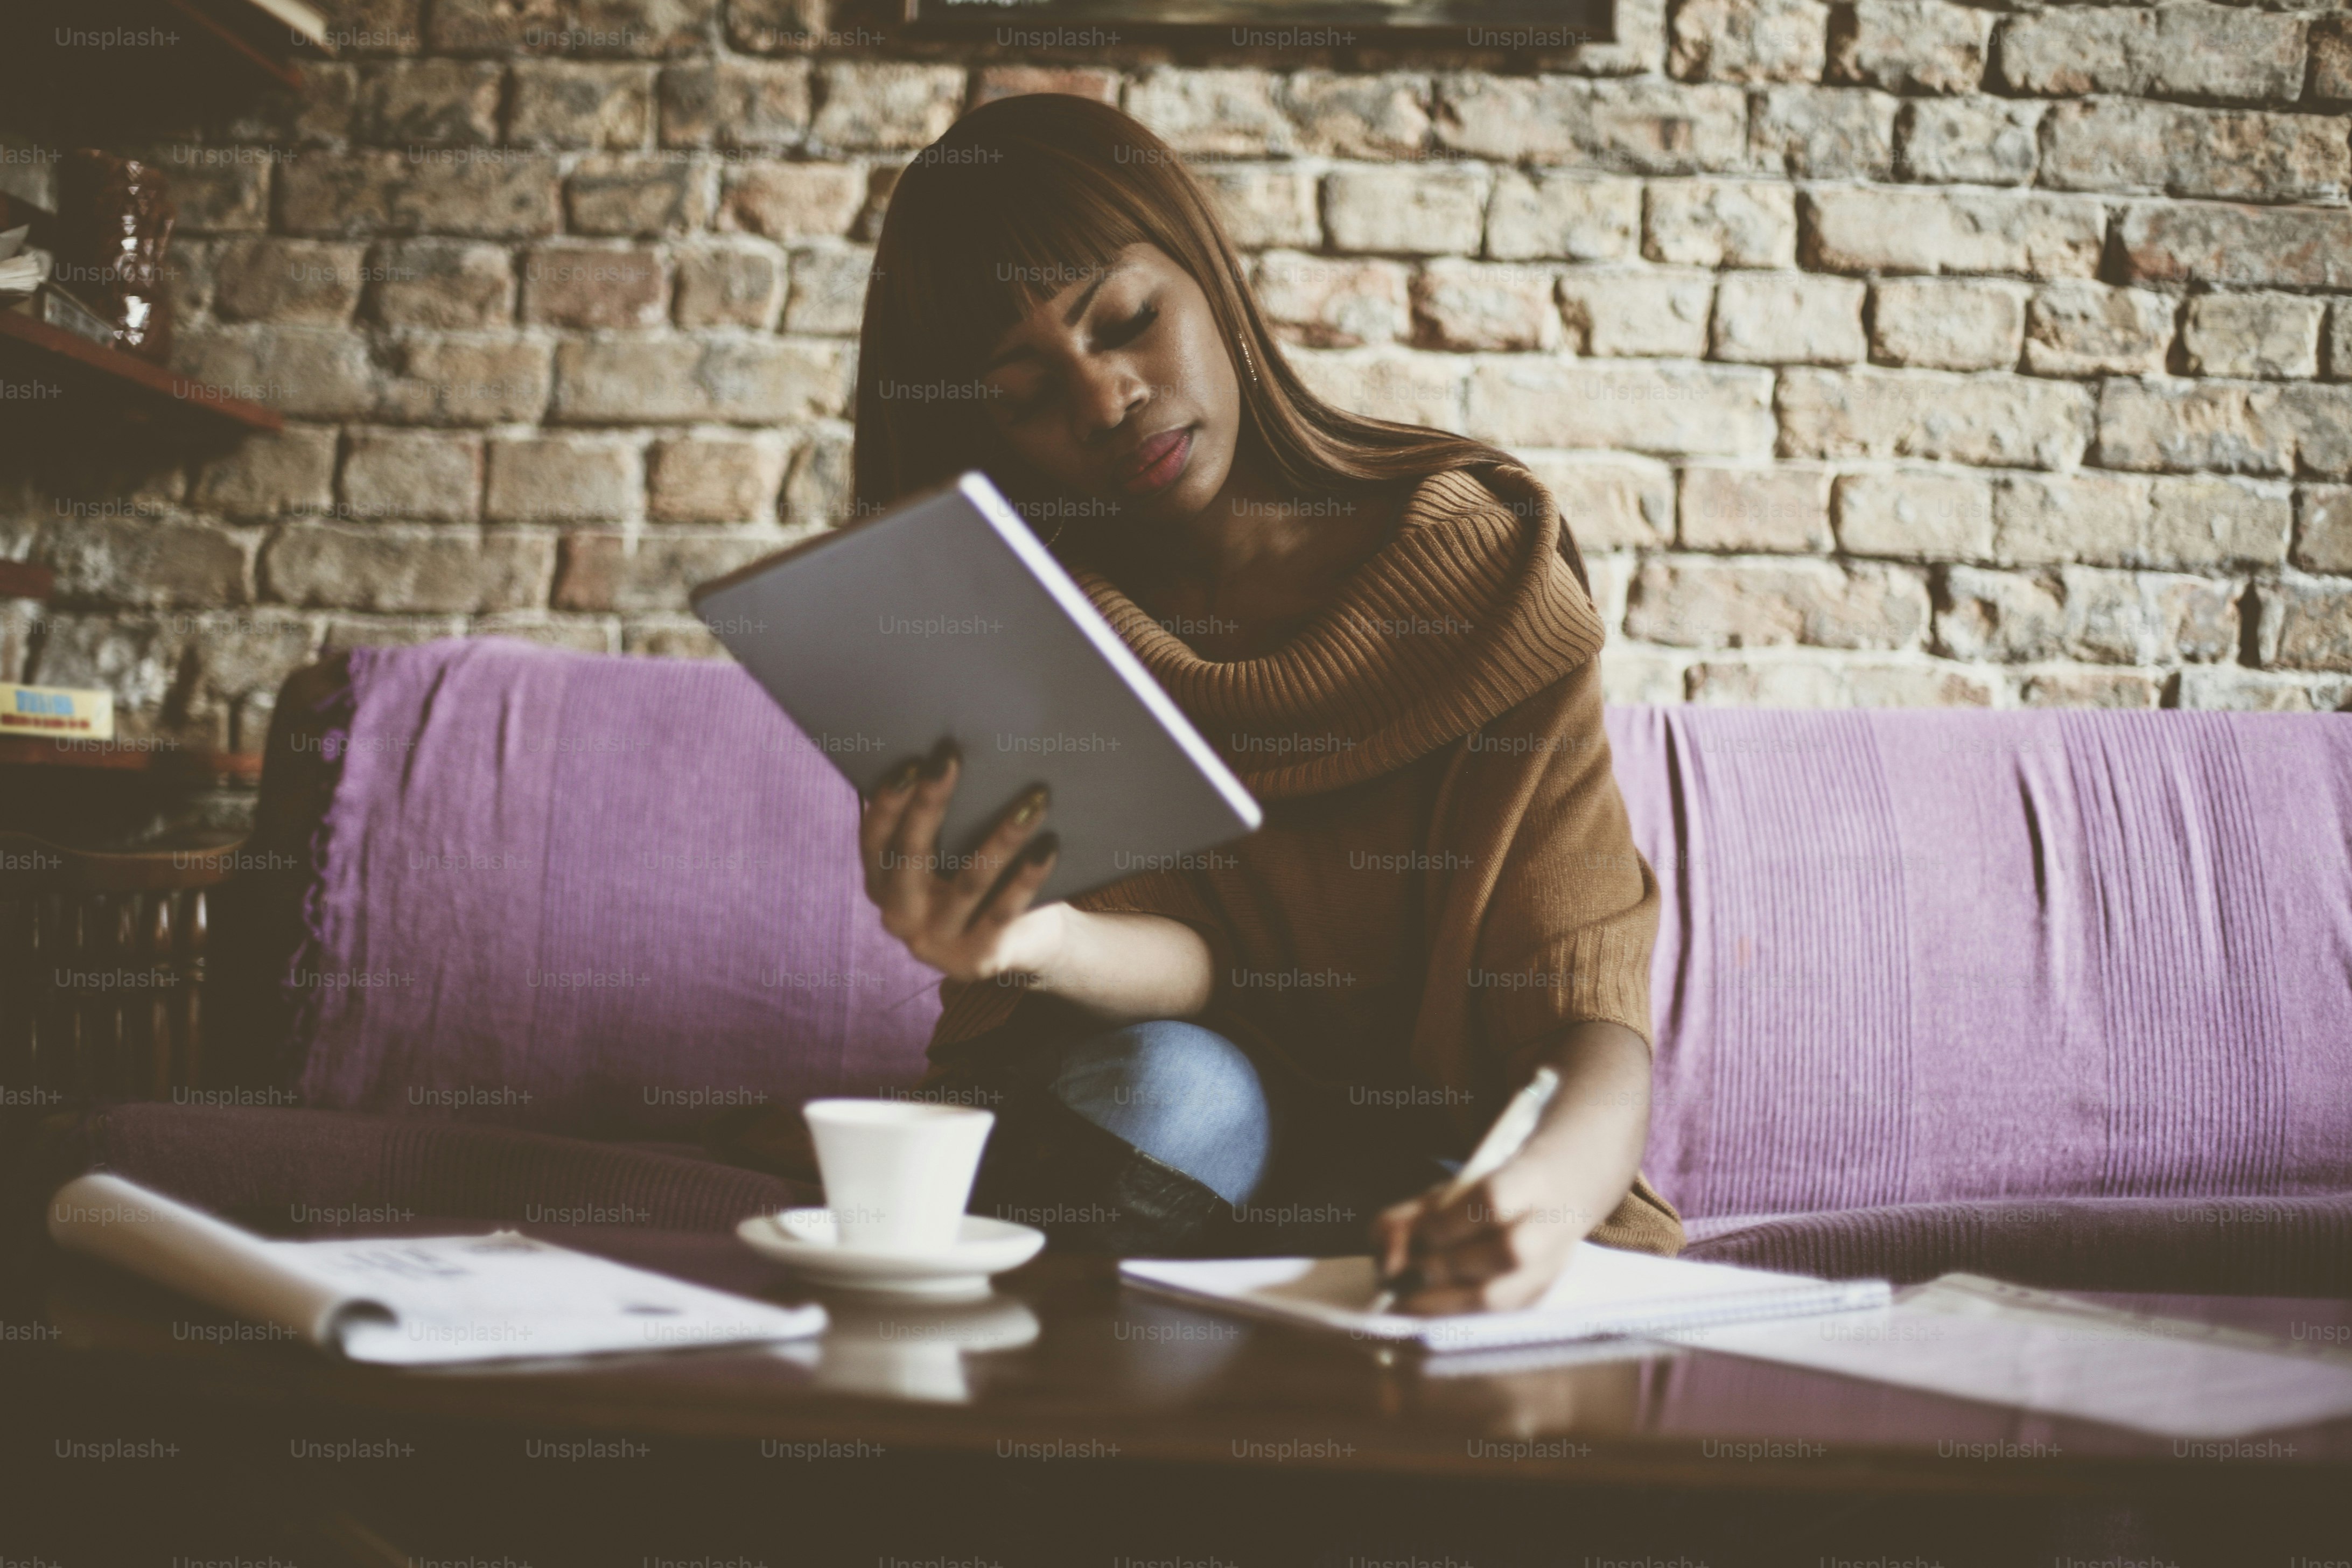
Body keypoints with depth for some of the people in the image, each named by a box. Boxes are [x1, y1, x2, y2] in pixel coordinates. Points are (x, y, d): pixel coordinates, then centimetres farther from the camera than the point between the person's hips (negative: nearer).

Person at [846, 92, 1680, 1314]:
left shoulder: (1483, 564, -10)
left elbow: (1588, 1000, -18)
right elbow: (1182, 961, -17)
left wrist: (1550, 1186, -41)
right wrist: (1035, 943, -42)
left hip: (1433, 1176, 0)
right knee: (1156, 1086, -33)